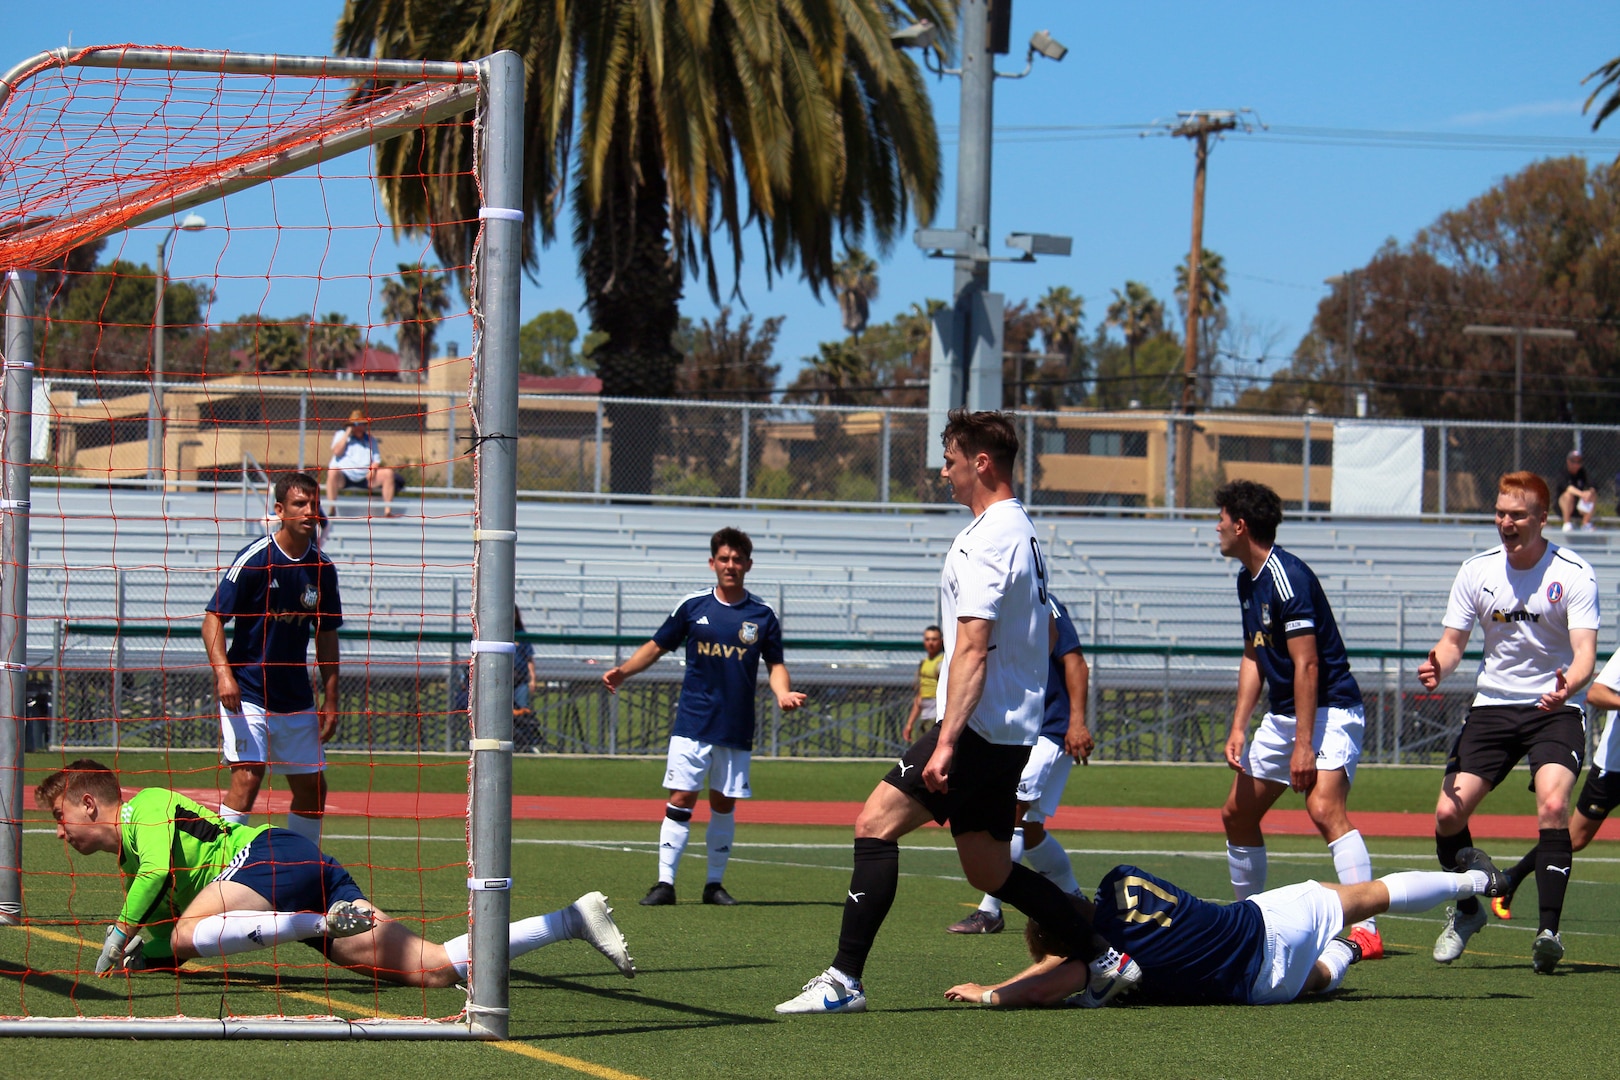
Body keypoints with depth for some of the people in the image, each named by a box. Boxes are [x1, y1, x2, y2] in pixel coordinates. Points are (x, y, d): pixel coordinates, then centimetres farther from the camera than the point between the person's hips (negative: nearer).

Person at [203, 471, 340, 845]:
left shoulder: (322, 568, 5)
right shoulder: (255, 559, -11)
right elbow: (213, 619, -11)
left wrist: (331, 699, 12)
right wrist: (223, 672, -25)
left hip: (297, 698, 6)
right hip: (247, 694, -6)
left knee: (312, 787, 9)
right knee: (248, 776, -19)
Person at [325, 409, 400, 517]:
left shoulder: (371, 439, 20)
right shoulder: (341, 435, 15)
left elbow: (377, 460, 13)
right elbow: (337, 452, -3)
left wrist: (372, 469, -10)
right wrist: (347, 434, -2)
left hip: (365, 477, 3)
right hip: (344, 477, -3)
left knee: (388, 473, -20)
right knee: (332, 472, -37)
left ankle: (388, 511, -22)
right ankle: (331, 510, -36)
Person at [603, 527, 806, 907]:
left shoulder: (762, 615, 4)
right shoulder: (692, 606, 2)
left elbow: (775, 665, 11)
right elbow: (656, 647, 9)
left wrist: (783, 692, -10)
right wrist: (622, 672, -6)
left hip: (737, 730, 1)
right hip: (692, 724, -1)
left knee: (724, 804, 8)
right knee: (681, 800, -8)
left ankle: (715, 883, 18)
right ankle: (665, 883, -7)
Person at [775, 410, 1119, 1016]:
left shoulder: (986, 539, -14)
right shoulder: (1023, 533, 18)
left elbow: (972, 651, -22)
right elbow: (1048, 636, 27)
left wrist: (947, 741, -27)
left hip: (979, 730, -10)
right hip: (1013, 732, 10)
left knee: (876, 825, -12)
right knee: (990, 872, 15)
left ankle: (844, 981, -16)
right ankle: (1101, 960, 17)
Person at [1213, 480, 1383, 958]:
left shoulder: (1288, 577, -19)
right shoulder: (1247, 579, 11)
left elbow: (1307, 665, -23)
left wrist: (1303, 744, -25)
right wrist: (1239, 727, 10)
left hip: (1329, 709, -10)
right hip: (1282, 714, 10)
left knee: (1324, 808, -27)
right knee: (1237, 812, 12)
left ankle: (1366, 930, -34)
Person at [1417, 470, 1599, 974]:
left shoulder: (1573, 574, -12)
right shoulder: (1477, 571, -1)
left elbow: (1585, 652, -19)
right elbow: (1454, 639, 5)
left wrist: (1568, 686, -42)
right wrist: (1438, 667, -19)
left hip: (1555, 709, -4)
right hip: (1492, 705, 4)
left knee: (1553, 805, -27)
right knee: (1448, 812, -7)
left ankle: (1549, 931, -23)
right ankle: (1466, 912, 20)